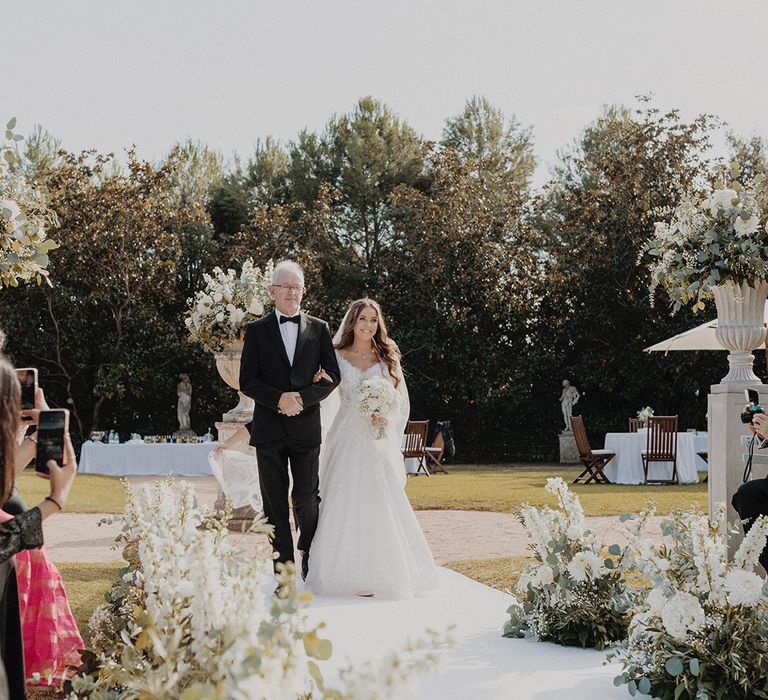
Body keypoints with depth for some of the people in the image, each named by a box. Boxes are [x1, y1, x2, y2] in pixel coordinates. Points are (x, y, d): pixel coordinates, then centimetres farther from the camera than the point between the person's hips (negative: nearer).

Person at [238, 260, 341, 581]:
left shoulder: (319, 329, 8)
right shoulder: (256, 330, 5)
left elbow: (332, 375, 3)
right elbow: (247, 381, 1)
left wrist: (302, 398, -11)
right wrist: (279, 398, -14)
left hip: (306, 426, 0)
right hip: (269, 429, 0)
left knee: (306, 499, -4)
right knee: (275, 504, 3)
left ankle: (310, 559, 22)